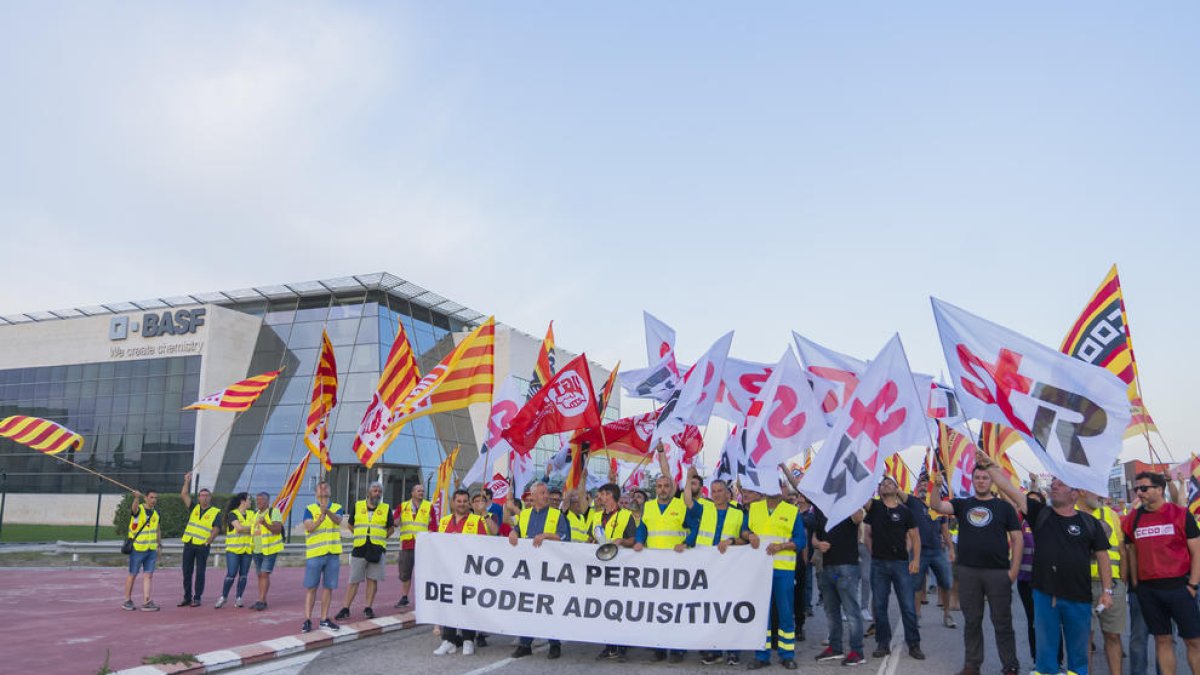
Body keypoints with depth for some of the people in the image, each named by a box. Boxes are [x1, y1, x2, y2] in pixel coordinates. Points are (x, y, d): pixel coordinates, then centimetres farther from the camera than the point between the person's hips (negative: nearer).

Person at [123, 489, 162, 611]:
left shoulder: (156, 512, 9)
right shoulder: (138, 509, -10)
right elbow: (134, 508, -36)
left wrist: (159, 543, 18)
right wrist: (137, 498, -57)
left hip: (152, 549, 5)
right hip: (137, 549, -5)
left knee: (148, 575, 1)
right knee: (133, 575, 6)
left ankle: (146, 601, 0)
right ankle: (127, 601, 18)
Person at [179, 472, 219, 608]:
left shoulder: (215, 512, 1)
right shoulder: (194, 508, 13)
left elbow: (215, 530, -4)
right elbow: (184, 495, 4)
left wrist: (208, 542, -16)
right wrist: (187, 481, -2)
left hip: (202, 546, -4)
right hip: (189, 544, 4)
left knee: (200, 573, -1)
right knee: (187, 572, 7)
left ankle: (197, 598, 5)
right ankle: (187, 597, 16)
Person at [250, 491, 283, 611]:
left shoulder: (274, 512, -10)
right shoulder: (256, 513, 14)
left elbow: (278, 529, -20)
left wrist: (265, 524, -35)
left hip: (269, 550, -8)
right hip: (256, 550, 8)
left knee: (264, 574, -12)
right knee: (260, 575, 10)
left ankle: (261, 601, -12)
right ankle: (262, 601, 15)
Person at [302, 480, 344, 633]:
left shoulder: (337, 508, 7)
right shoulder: (310, 509, 3)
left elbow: (338, 521, -15)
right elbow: (309, 527, -12)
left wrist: (327, 511, -35)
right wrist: (321, 518, -30)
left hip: (333, 553, 2)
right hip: (314, 554, -2)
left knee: (328, 587, 8)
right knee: (311, 587, 0)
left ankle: (324, 619, 16)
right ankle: (307, 620, 5)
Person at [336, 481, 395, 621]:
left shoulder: (386, 508, 7)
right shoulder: (357, 506, 8)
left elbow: (391, 528, 12)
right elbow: (350, 524, 17)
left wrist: (379, 538, 4)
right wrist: (361, 536, 8)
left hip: (377, 549, 0)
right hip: (359, 548, 0)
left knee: (372, 579, 3)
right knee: (353, 580, 1)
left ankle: (368, 608, 13)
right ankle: (345, 609, 8)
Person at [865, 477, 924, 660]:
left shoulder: (905, 511, 3)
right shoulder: (874, 506, 6)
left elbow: (915, 537, 2)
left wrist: (916, 559, -3)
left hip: (901, 563, -1)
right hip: (878, 563, 1)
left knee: (908, 606, 1)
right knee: (879, 606, 6)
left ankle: (914, 644, 13)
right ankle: (883, 643, 17)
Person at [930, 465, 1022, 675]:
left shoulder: (1004, 506, 3)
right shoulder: (962, 504, 9)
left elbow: (1017, 539, 2)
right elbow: (938, 507, -7)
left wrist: (1014, 569, -6)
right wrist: (938, 486, -25)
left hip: (998, 572, -2)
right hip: (968, 571, 2)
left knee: (1002, 622, 4)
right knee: (971, 621, 10)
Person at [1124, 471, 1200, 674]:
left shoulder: (1181, 514, -3)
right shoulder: (1133, 519, 5)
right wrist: (1135, 584, 9)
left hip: (1178, 586, -2)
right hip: (1147, 590, 3)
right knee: (1162, 639, 10)